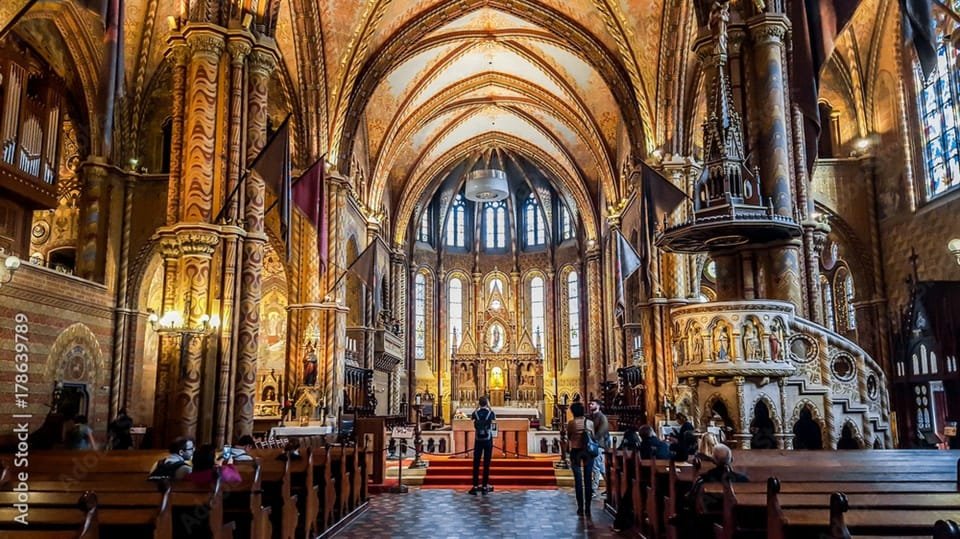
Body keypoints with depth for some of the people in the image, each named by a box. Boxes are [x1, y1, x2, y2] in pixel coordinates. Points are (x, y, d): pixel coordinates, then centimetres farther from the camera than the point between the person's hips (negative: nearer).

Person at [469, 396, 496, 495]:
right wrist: (489, 407, 19)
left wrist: (477, 408, 20)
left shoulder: (476, 413, -4)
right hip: (488, 440, -1)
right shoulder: (490, 413, -5)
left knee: (476, 464, 3)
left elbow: (471, 417, 19)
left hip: (478, 440, 1)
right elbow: (495, 418, 18)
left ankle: (475, 486, 0)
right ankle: (485, 486, 3)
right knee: (486, 464, 3)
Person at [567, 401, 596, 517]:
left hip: (576, 452, -2)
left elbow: (569, 438, 3)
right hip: (588, 452, 2)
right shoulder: (590, 422, -1)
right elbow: (594, 437, 4)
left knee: (578, 480, 4)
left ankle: (580, 508, 5)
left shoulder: (571, 423, -7)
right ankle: (587, 508, 8)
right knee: (588, 480, 6)